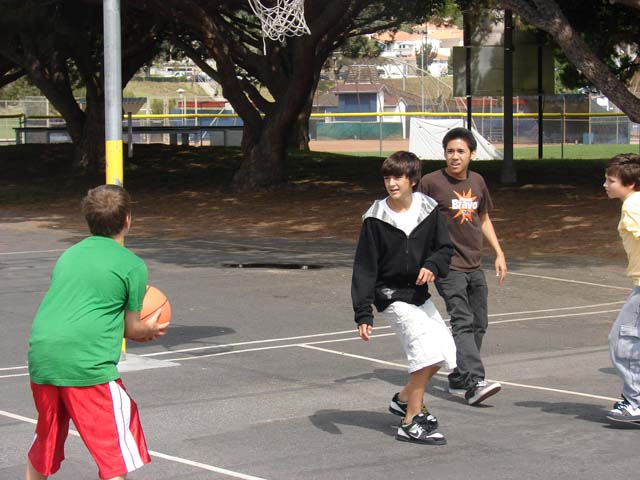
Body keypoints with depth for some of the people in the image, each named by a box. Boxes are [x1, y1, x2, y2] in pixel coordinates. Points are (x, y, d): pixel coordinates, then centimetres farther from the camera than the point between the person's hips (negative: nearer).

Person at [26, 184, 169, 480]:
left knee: (45, 444, 24)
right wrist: (149, 329, 29)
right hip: (87, 364, -6)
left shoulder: (68, 255, 19)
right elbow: (131, 328, 6)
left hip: (40, 359, 6)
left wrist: (140, 330, 33)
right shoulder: (132, 265, 1)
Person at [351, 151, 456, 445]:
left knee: (445, 352, 8)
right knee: (428, 349, -19)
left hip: (419, 293, 6)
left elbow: (445, 247, 3)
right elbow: (364, 269, -10)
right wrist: (363, 314, -15)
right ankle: (410, 423, -12)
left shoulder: (428, 209, -2)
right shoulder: (375, 219, -12)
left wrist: (432, 265, -21)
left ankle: (405, 399, 31)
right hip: (391, 296, -6)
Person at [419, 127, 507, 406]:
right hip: (447, 265, -7)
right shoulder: (431, 182, -8)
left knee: (478, 324, 10)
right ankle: (474, 383, -26)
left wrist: (499, 253, 20)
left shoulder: (477, 182, 10)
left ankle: (458, 380, 21)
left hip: (473, 266, 7)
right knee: (463, 322, -18)